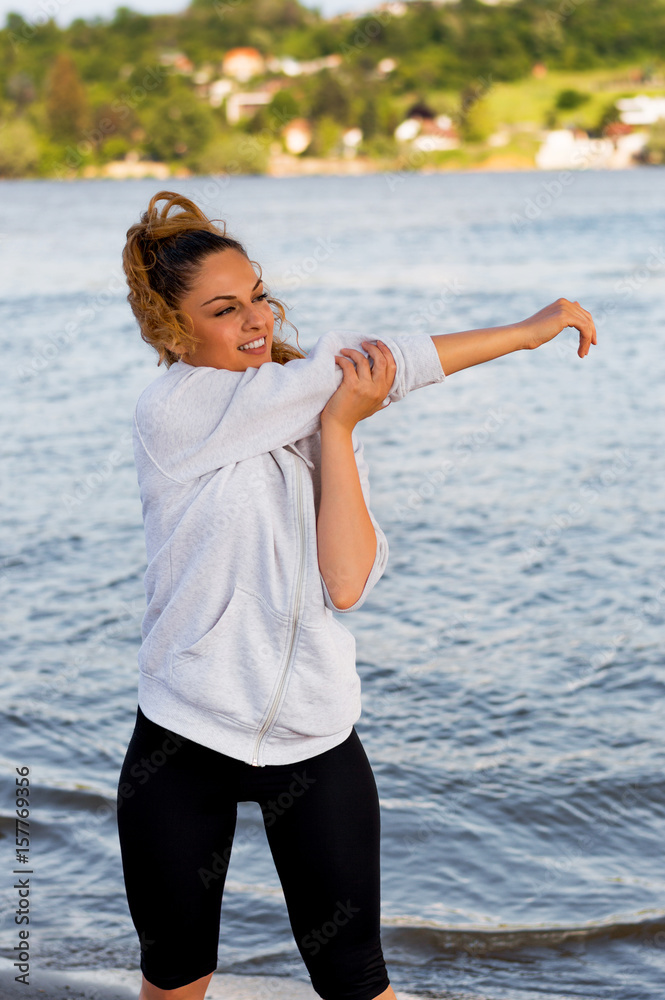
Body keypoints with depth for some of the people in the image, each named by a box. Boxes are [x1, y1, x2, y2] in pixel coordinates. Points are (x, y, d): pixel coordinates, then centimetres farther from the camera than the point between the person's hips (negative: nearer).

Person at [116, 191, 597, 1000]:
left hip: (317, 747, 3)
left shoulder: (319, 424, 1)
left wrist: (338, 429, -18)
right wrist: (526, 331, -15)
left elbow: (346, 585, -13)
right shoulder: (171, 412, -13)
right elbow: (344, 366, -18)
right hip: (181, 747, -2)